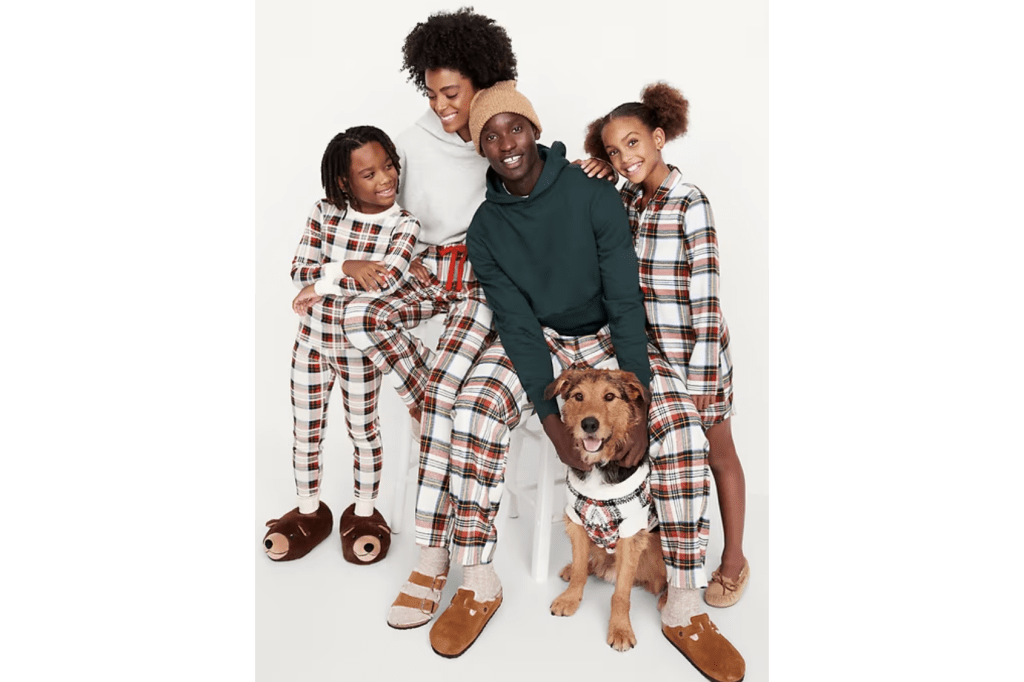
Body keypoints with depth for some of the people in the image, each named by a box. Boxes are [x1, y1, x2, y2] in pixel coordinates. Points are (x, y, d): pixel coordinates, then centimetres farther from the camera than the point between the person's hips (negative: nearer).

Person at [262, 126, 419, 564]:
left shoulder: (403, 225, -12)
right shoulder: (323, 214, -5)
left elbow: (388, 280, -28)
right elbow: (298, 270, -11)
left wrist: (322, 285, -22)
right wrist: (346, 268, -26)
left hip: (359, 349, -2)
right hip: (311, 342, 3)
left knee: (363, 429, 13)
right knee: (306, 430, 14)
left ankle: (364, 511, 34)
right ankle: (309, 512, 35)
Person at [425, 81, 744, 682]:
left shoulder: (595, 197, -14)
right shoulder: (486, 228, -6)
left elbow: (626, 303, -18)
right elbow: (516, 321, -12)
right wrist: (552, 418, -23)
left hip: (609, 335, -1)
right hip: (535, 339, 2)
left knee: (681, 422, -26)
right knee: (475, 406, -28)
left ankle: (684, 609, -13)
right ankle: (479, 586, -13)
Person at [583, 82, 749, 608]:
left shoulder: (690, 205, -16)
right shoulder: (624, 200, 3)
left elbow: (706, 298, -18)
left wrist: (698, 381, -19)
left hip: (693, 354, -6)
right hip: (646, 350, 6)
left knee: (716, 454, 11)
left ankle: (733, 560, 31)